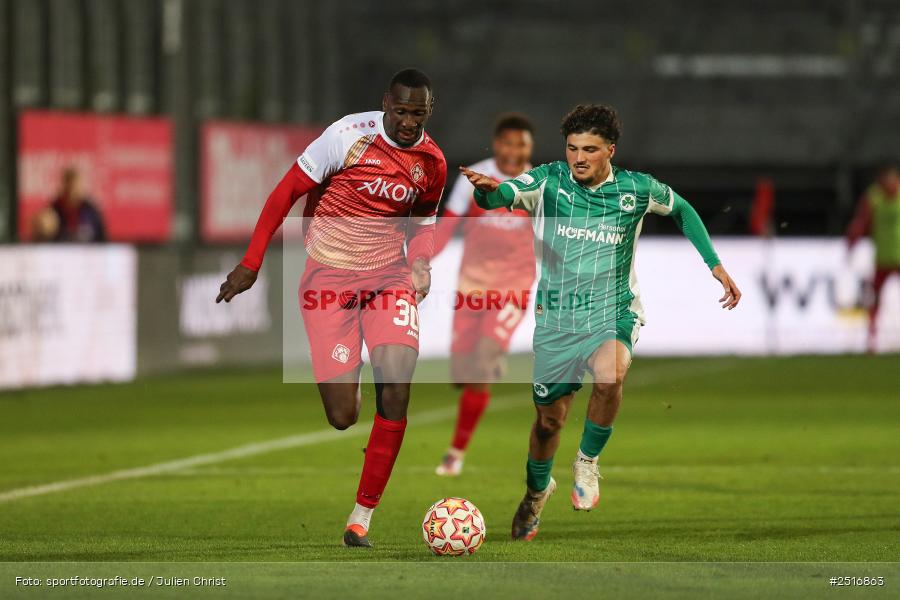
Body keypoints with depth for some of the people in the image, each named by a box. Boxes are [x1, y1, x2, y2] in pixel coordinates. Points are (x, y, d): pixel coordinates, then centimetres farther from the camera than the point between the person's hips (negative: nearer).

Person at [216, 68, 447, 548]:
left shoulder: (432, 162, 2)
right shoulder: (351, 135, -14)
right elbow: (286, 192, -8)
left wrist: (422, 264, -2)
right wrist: (251, 264, -10)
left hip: (389, 278, 3)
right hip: (329, 280, -3)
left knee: (396, 392, -17)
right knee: (341, 417, -10)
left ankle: (362, 517, -5)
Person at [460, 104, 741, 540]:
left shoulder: (637, 190, -6)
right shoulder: (548, 182, -9)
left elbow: (682, 210, 15)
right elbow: (499, 197, -26)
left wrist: (715, 265, 10)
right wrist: (488, 190, -51)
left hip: (614, 313, -1)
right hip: (556, 319, 1)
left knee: (610, 375, -34)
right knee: (549, 418, 11)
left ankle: (588, 462, -7)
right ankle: (537, 489, 44)